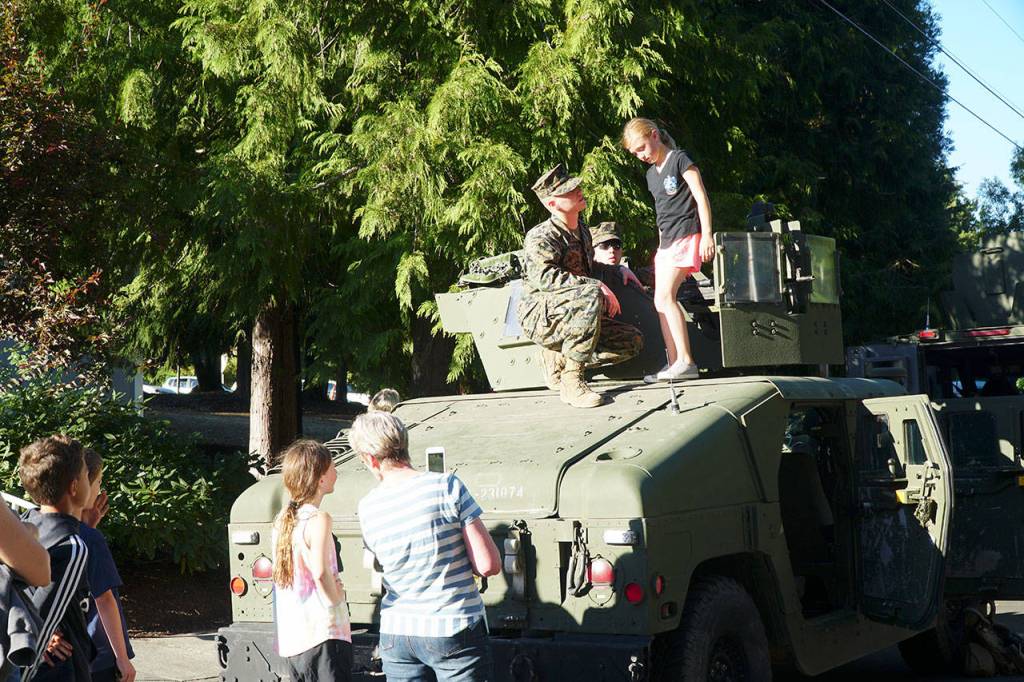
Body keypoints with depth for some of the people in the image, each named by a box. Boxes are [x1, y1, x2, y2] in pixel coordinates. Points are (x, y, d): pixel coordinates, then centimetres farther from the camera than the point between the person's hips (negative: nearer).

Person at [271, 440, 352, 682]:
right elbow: (321, 573, -26)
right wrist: (336, 600, -10)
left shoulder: (282, 519, 10)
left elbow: (279, 574, 12)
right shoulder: (318, 519, -14)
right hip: (323, 636, -8)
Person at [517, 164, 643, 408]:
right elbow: (544, 276, -34)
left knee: (632, 340, -3)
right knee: (590, 295, -37)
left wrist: (617, 269, 16)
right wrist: (595, 285, -38)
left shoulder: (582, 231, 13)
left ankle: (559, 358, 6)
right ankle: (571, 382, -32)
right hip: (541, 317, -8)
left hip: (572, 319, 9)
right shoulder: (540, 237, -16)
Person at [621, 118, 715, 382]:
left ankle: (685, 361, -21)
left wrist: (707, 235, -15)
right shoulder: (651, 173, 19)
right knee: (661, 302, 1)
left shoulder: (679, 159, -4)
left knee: (665, 296, -20)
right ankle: (674, 364, 2)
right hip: (666, 241, 9)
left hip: (685, 236, -9)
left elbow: (701, 197, -9)